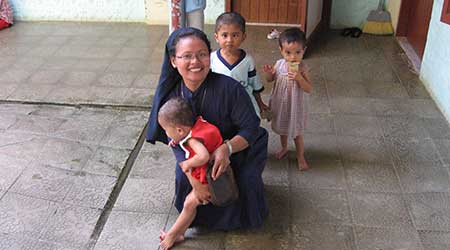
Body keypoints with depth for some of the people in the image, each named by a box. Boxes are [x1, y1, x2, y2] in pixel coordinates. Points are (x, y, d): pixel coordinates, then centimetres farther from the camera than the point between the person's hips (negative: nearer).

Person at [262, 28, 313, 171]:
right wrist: (268, 73, -19)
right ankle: (284, 148, 52)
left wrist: (299, 78, -36)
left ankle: (300, 157, 33)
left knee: (296, 133, 12)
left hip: (295, 106, -4)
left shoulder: (302, 68, -21)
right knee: (282, 128, 25)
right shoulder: (279, 64, -12)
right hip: (280, 104, 4)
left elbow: (309, 90, -22)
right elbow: (270, 79, 4)